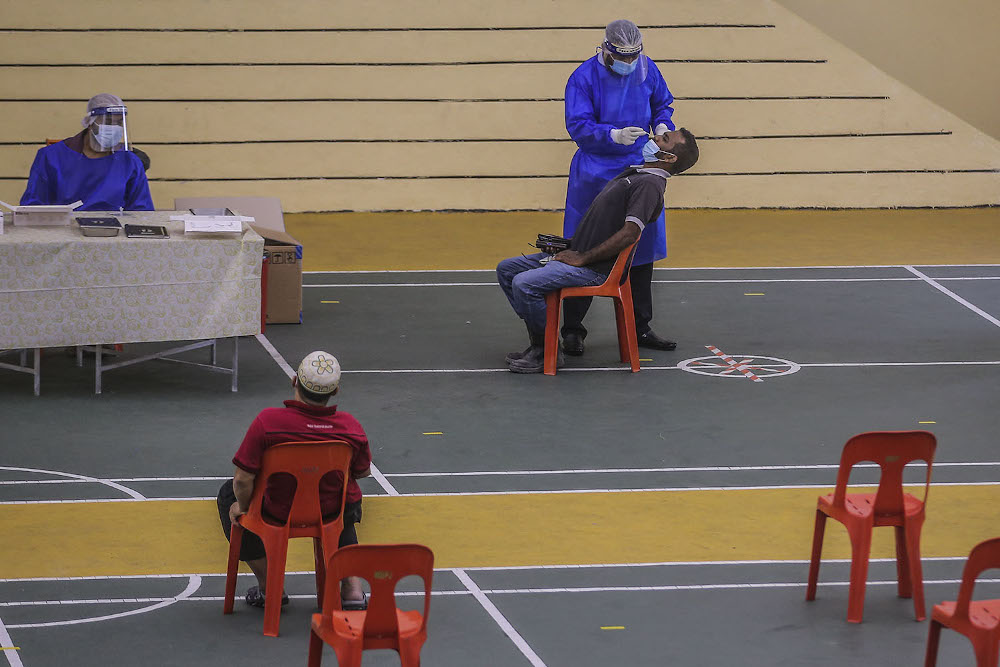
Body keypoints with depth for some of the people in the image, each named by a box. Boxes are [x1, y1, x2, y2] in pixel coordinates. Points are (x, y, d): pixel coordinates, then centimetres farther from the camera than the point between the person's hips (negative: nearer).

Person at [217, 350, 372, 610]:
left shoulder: (268, 421, -28)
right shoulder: (351, 427, -18)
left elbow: (243, 479, -23)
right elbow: (363, 471, 0)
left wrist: (242, 506, -1)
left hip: (279, 513, -3)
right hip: (332, 512, 3)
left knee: (230, 493, 26)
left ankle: (268, 586, 24)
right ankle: (352, 585, 27)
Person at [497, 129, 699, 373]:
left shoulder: (650, 184, -15)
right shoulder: (634, 173, 17)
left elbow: (629, 234, -25)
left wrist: (583, 258, -19)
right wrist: (570, 243, 13)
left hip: (593, 269, -10)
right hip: (576, 254, 10)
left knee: (524, 284, -25)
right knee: (506, 270, 11)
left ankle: (547, 352, -9)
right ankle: (539, 340, 11)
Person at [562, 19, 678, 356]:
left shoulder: (647, 70, 0)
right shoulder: (584, 77, -14)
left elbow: (663, 104, 16)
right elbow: (578, 126, -18)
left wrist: (662, 125, -5)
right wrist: (614, 135, -33)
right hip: (595, 174, -5)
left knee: (641, 251, 11)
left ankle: (640, 328, 23)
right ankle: (572, 329, 9)